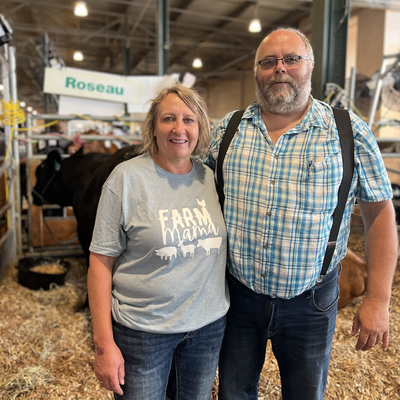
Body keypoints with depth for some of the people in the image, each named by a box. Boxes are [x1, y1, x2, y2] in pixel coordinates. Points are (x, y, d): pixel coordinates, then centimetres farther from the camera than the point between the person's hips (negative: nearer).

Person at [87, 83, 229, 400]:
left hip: (210, 323, 5)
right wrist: (104, 344, -13)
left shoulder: (211, 177, 0)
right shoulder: (127, 178, -13)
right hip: (142, 329, -4)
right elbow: (101, 261, -12)